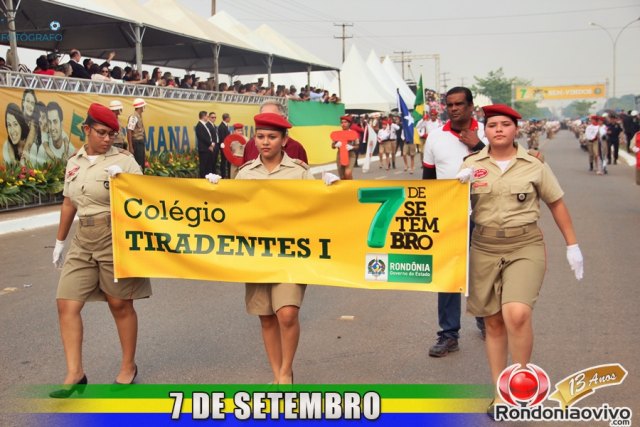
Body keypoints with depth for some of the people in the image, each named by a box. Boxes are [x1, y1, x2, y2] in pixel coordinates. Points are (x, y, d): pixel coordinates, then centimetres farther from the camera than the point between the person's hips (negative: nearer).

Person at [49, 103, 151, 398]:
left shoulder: (123, 160, -6)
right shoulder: (74, 162, 10)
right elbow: (69, 203, 19)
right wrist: (60, 241, 22)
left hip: (115, 238, -5)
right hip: (83, 241, 6)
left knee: (120, 305, 5)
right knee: (66, 304, -1)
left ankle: (128, 367, 23)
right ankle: (75, 374, 6)